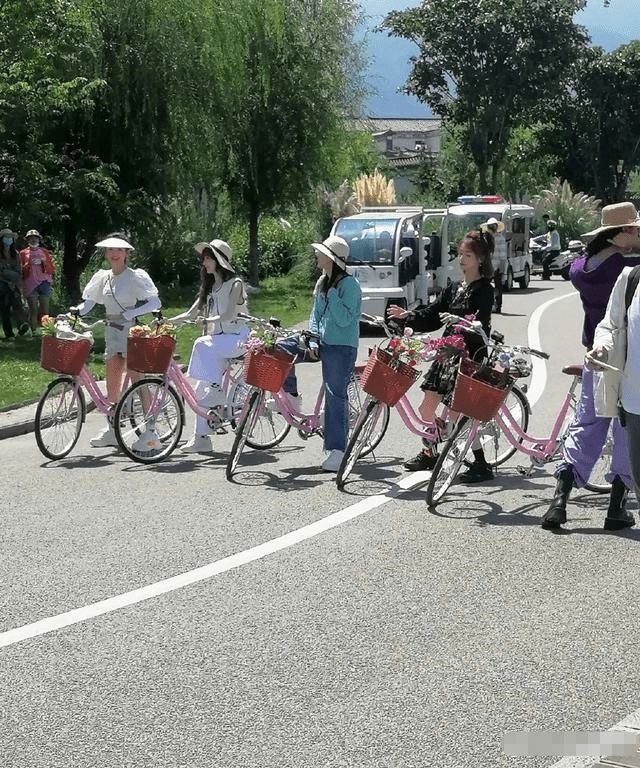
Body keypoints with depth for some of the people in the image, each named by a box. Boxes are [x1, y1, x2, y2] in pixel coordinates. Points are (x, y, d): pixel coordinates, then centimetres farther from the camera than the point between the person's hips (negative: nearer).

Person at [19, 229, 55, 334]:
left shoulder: (44, 252, 15)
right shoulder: (23, 253, 10)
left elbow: (51, 269, 13)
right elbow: (21, 270, 6)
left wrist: (44, 262, -4)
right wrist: (29, 264, -10)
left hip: (43, 283, 1)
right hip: (30, 285, -1)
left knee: (45, 309, -7)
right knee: (33, 309, -4)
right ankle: (34, 331, -1)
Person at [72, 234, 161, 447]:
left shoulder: (135, 277, -9)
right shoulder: (103, 277, 10)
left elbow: (155, 302, -16)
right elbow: (88, 302, 9)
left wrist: (130, 313, -25)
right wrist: (75, 311, -11)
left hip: (131, 330, -6)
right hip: (112, 332, 6)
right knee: (112, 384, 6)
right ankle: (111, 430, 12)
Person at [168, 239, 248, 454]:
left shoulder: (234, 284, -5)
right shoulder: (209, 287, 17)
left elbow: (229, 315, -19)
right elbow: (191, 313, 13)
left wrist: (207, 320, -33)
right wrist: (166, 322, -2)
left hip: (235, 338, -7)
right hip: (217, 339, 7)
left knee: (203, 345, -35)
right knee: (201, 389, -6)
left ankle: (217, 392, -27)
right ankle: (201, 438, -5)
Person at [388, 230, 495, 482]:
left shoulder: (484, 290, -9)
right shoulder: (454, 288, 13)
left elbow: (481, 324, -24)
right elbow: (432, 315, 15)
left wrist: (459, 321, -42)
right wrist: (407, 316, 2)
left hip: (471, 356, -8)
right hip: (448, 353, 8)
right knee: (427, 407, 13)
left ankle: (481, 465, -3)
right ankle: (429, 454, 32)